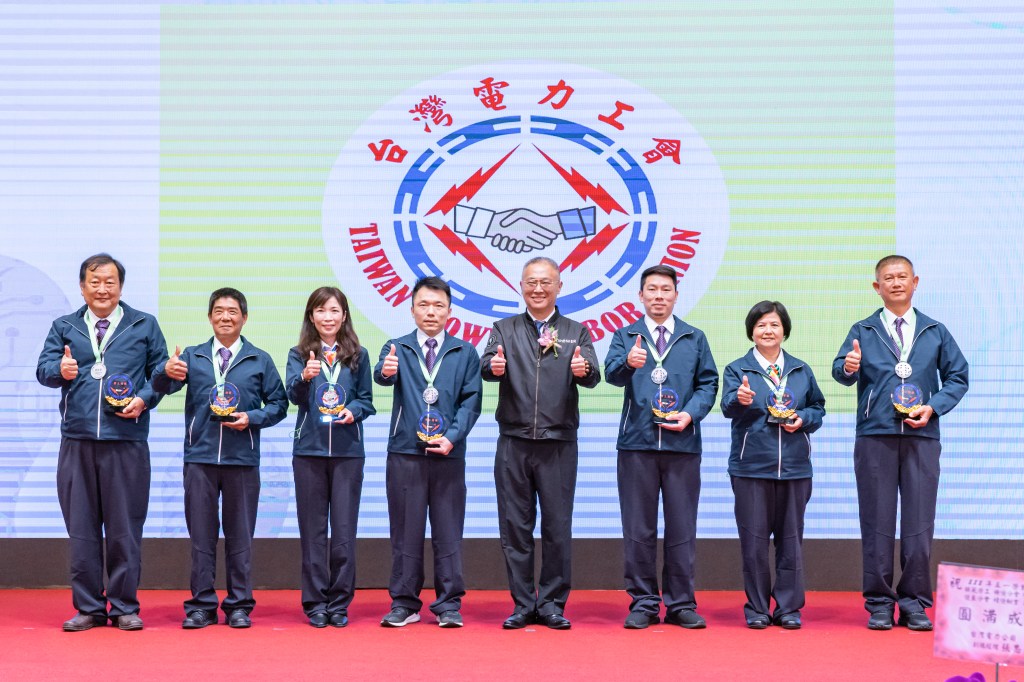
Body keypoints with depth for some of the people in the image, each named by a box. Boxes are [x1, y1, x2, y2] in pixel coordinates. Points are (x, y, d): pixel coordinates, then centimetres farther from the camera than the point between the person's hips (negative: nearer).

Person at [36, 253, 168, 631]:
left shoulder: (144, 325, 10)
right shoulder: (64, 327, 13)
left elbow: (161, 370, 7)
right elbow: (43, 367, 4)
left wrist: (144, 400, -10)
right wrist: (60, 370, -18)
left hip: (127, 441, -2)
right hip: (76, 441, 2)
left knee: (125, 527, 2)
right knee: (81, 528, 5)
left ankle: (125, 607, 11)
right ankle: (88, 607, 13)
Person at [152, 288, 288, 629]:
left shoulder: (260, 360, 9)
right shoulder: (192, 356, 9)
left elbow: (278, 403, 8)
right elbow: (163, 386, -5)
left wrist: (252, 418, -10)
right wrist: (167, 372, -28)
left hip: (242, 459, 0)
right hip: (199, 457, 0)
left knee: (240, 534, 4)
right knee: (201, 534, 3)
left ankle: (239, 606, 11)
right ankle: (201, 605, 9)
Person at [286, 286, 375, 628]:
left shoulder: (358, 356, 8)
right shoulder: (299, 355, 5)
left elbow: (366, 400, 9)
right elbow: (294, 394, -11)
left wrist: (353, 411, -13)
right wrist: (305, 376, -32)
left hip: (348, 449, 0)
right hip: (309, 449, 0)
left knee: (344, 529, 1)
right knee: (312, 529, 4)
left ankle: (339, 603, 10)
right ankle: (315, 602, 11)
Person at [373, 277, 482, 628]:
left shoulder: (465, 353, 8)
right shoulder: (397, 348, 6)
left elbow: (471, 400, 3)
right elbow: (384, 376, -15)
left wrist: (452, 437, -11)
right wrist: (386, 371, -39)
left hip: (449, 455, 0)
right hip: (405, 454, 0)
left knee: (448, 531, 3)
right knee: (406, 531, 4)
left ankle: (449, 605, 10)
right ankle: (404, 603, 12)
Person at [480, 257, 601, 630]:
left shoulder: (576, 332, 8)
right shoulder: (504, 329, 10)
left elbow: (592, 376, -6)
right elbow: (487, 365, -6)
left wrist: (583, 369, -29)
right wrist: (493, 366, -30)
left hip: (559, 443, -1)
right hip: (513, 442, 1)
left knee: (557, 527, 2)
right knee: (515, 526, 4)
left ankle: (552, 604, 12)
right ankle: (523, 604, 12)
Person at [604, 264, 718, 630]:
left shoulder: (694, 338, 13)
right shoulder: (625, 336, 8)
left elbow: (708, 383, 8)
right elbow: (612, 372, -10)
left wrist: (691, 413, -10)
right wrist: (628, 362, -33)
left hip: (682, 443, 1)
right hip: (636, 443, -1)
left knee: (682, 527, 3)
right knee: (638, 528, 3)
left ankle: (681, 604, 11)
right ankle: (643, 603, 11)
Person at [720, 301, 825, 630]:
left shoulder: (801, 371, 12)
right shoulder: (737, 369, 3)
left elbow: (818, 408, 15)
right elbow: (728, 406, -12)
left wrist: (803, 419, -6)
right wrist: (740, 399, -34)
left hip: (795, 466, 2)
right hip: (751, 466, -2)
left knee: (791, 539, 6)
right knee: (754, 540, 0)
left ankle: (789, 608, 15)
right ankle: (756, 609, 11)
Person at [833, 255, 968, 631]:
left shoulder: (935, 331, 13)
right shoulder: (862, 331, 8)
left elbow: (957, 376, 11)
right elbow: (841, 370, -6)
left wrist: (933, 407, -6)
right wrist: (847, 367, -30)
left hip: (922, 435, 1)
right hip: (875, 436, -1)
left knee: (919, 522, 1)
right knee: (877, 522, 1)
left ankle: (914, 603, 11)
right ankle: (879, 603, 9)